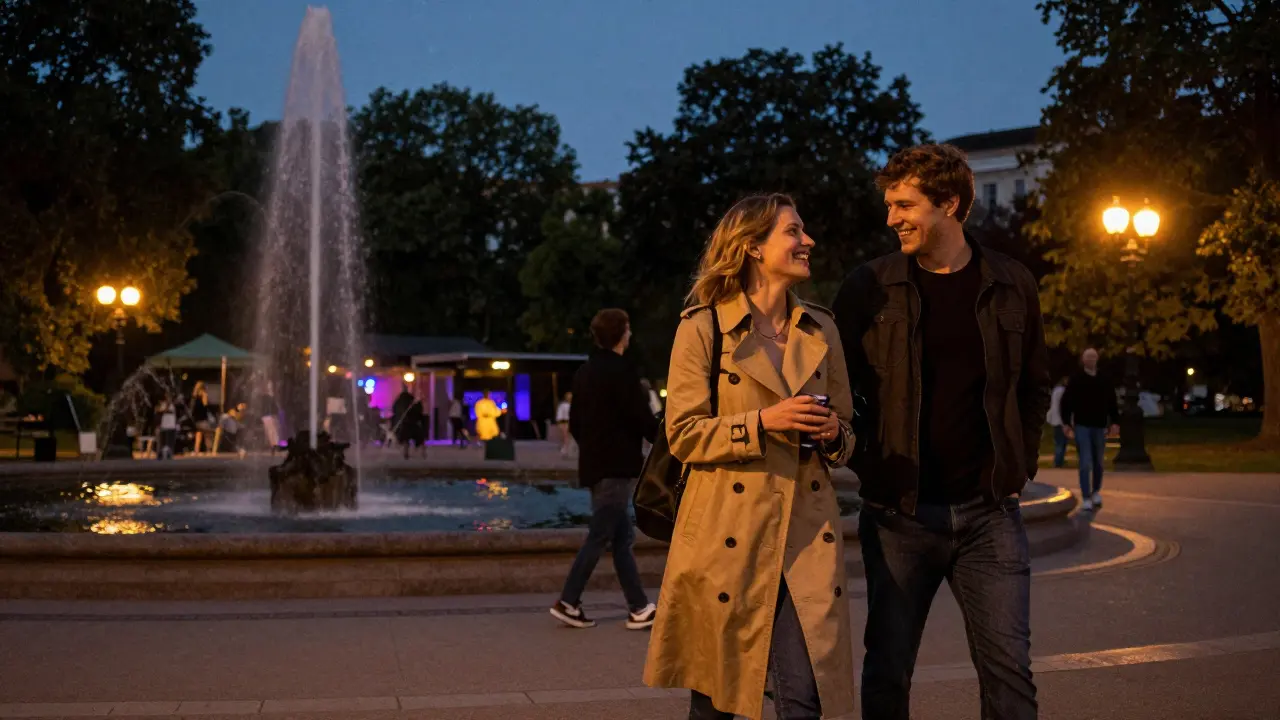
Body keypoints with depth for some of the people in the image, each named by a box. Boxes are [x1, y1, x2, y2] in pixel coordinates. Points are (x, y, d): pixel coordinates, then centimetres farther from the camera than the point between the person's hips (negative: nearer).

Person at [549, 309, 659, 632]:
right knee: (599, 536, -5)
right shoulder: (621, 371, -13)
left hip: (594, 465, 9)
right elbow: (642, 418, -15)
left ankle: (639, 607, 11)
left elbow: (574, 423, 17)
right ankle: (568, 602, -4)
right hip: (617, 466, -9)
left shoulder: (584, 373, 13)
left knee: (622, 536, 10)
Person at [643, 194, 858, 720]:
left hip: (806, 535, 4)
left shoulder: (821, 330, 13)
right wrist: (762, 423, -16)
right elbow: (683, 435, -5)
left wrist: (833, 435, -2)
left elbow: (844, 431, 21)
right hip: (729, 534, -3)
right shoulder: (702, 327, -2)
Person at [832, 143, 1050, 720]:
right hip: (898, 513, 0)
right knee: (887, 672, 7)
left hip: (988, 511, 1)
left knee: (1009, 671, 0)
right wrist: (868, 465, -1)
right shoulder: (869, 288, 0)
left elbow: (1035, 387, 13)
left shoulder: (1012, 286, 4)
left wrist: (1019, 467, 6)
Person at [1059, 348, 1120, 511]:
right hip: (1082, 426, -3)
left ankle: (1096, 492, 31)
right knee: (1085, 463, -7)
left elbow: (1112, 403, 10)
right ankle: (1086, 498, -4)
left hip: (1099, 427, 3)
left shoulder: (1105, 380, 6)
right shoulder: (1076, 379, -1)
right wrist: (1066, 422, -9)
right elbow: (1066, 402, -2)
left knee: (1098, 463, 12)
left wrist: (1114, 422, 1)